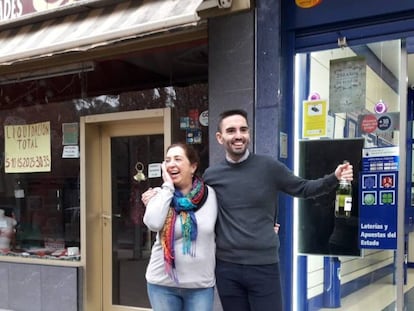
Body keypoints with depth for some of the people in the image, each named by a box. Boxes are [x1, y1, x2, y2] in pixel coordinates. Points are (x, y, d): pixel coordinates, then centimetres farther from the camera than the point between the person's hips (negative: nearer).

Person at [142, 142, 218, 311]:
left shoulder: (209, 194, -1)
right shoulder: (161, 194, -2)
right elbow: (153, 223, -21)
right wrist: (168, 187, -13)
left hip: (201, 284, 0)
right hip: (163, 283, 0)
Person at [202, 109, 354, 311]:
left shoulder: (269, 166, -4)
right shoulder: (211, 175, 0)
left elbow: (303, 189, 5)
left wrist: (334, 178, -9)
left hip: (264, 266, -1)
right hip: (226, 267, 2)